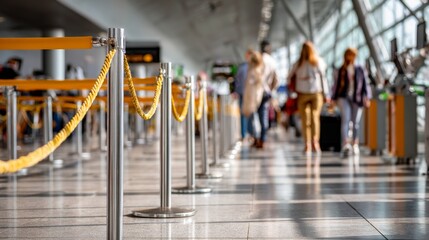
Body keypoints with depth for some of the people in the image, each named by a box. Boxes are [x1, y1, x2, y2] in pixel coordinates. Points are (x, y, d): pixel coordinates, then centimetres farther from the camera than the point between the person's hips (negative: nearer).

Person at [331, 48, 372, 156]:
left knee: (355, 122, 6)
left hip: (357, 98, 1)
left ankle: (355, 144, 22)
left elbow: (365, 83, 6)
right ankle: (346, 144, -30)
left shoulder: (360, 69, 8)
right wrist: (334, 99, 9)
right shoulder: (341, 70, 8)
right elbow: (336, 84, 11)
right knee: (345, 120, -17)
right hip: (344, 97, -1)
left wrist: (367, 97, -4)